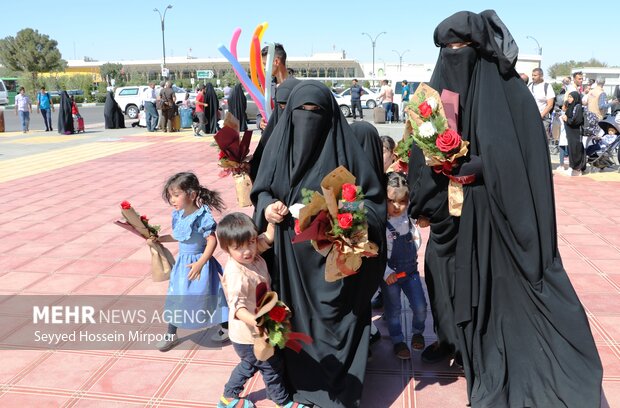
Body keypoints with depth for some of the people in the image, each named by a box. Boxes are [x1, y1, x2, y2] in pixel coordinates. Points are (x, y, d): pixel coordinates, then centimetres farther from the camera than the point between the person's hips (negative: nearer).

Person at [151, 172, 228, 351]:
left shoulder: (201, 217, -23)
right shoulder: (179, 215, -1)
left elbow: (212, 241, -24)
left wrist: (200, 263, -27)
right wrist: (160, 239, 9)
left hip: (199, 262, -7)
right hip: (182, 262, 7)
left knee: (209, 297, 5)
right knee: (175, 299, 12)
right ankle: (171, 335, 28)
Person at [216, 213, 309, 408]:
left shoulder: (253, 254, -7)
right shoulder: (236, 274, -31)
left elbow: (268, 238, 0)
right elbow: (238, 307, -37)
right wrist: (255, 322, -53)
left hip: (256, 332, 9)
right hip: (249, 335, -9)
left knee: (250, 364, 29)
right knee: (272, 366, 12)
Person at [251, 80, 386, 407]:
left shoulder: (344, 148, -9)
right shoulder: (279, 145, 1)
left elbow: (373, 198, -6)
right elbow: (261, 190, 12)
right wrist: (267, 207, -10)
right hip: (290, 256, 3)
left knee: (332, 318, 4)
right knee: (296, 318, 13)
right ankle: (298, 380, 33)